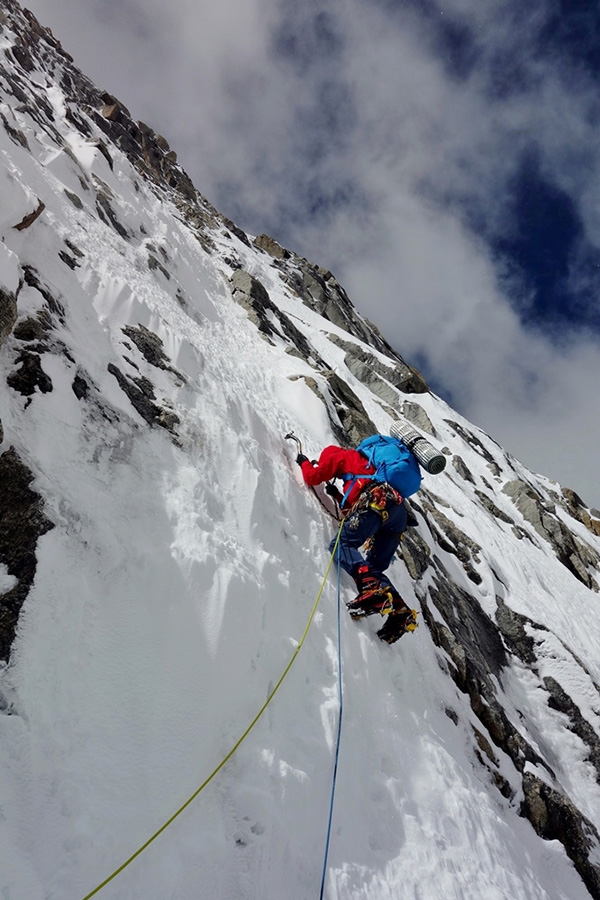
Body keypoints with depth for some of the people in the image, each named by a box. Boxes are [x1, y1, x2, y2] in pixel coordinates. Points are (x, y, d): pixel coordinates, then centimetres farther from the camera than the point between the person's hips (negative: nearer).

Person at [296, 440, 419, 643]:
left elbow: (313, 477, 18)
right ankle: (399, 611, -12)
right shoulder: (360, 466, 42)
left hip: (378, 502, -8)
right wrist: (337, 496, 41)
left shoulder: (341, 456, 21)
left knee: (341, 543, -14)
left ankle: (372, 588, -37)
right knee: (374, 568, 8)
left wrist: (304, 462, 37)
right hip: (398, 510, 8)